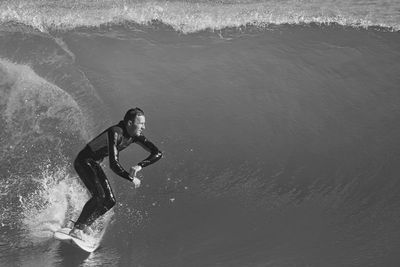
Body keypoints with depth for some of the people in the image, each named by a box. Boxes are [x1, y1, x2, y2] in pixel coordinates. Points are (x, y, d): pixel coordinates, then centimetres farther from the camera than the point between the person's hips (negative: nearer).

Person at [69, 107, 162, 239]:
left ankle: (81, 227, 7)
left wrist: (140, 165, -22)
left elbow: (157, 153, -6)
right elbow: (114, 164, -38)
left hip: (94, 164, 9)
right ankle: (76, 228, -17)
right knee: (99, 195, -25)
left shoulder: (135, 135, -8)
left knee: (110, 201, 2)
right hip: (84, 161, -9)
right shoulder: (115, 133, -32)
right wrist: (131, 178, -27)